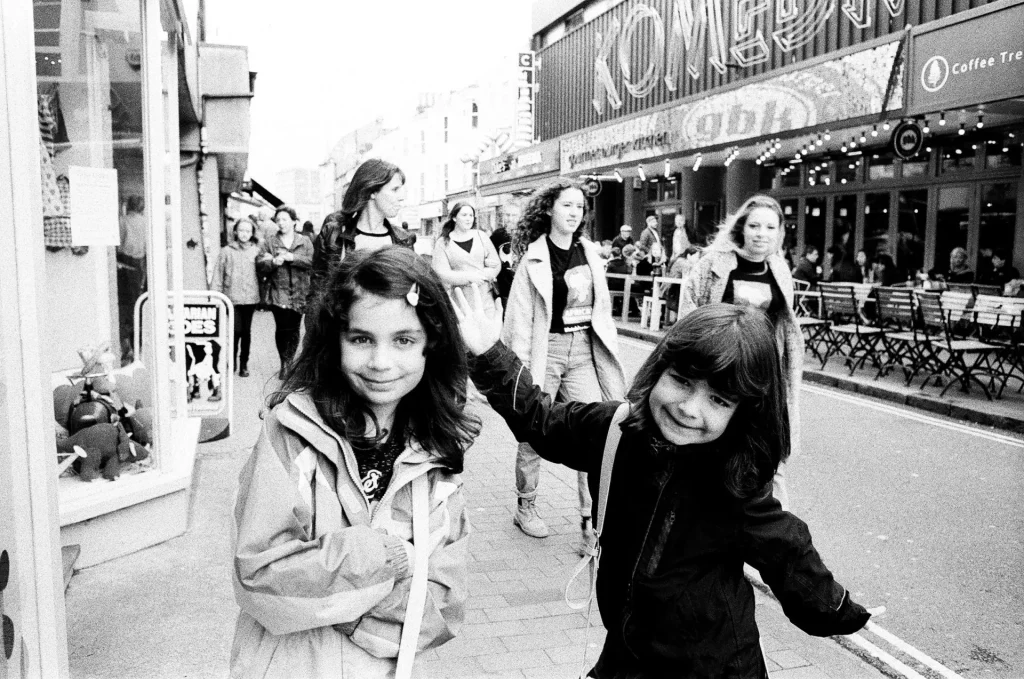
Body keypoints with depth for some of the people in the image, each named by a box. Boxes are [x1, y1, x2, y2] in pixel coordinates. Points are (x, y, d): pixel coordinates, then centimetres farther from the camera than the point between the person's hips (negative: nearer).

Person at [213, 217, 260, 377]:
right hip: (232, 297, -1)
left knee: (246, 331, 6)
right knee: (237, 330, -9)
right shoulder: (226, 251, 3)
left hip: (251, 298, 1)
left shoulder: (256, 251, 6)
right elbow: (218, 276, 4)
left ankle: (244, 364, 19)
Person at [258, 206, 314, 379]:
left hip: (299, 293, 1)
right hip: (279, 292, -1)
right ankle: (284, 363, 6)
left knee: (294, 328, 5)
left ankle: (288, 362, 19)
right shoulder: (269, 242, 7)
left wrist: (292, 258, -15)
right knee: (282, 328, -7)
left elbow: (312, 261, -6)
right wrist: (273, 262, -19)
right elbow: (260, 265, -1)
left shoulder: (305, 242, 8)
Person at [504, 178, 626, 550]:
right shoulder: (534, 257, -6)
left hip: (584, 350, 4)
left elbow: (602, 307, 13)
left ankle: (591, 520, 3)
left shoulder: (590, 254, 7)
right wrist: (521, 366, -11)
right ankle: (525, 507, 27)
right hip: (546, 348, -4)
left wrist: (608, 348, 9)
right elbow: (521, 315, -7)